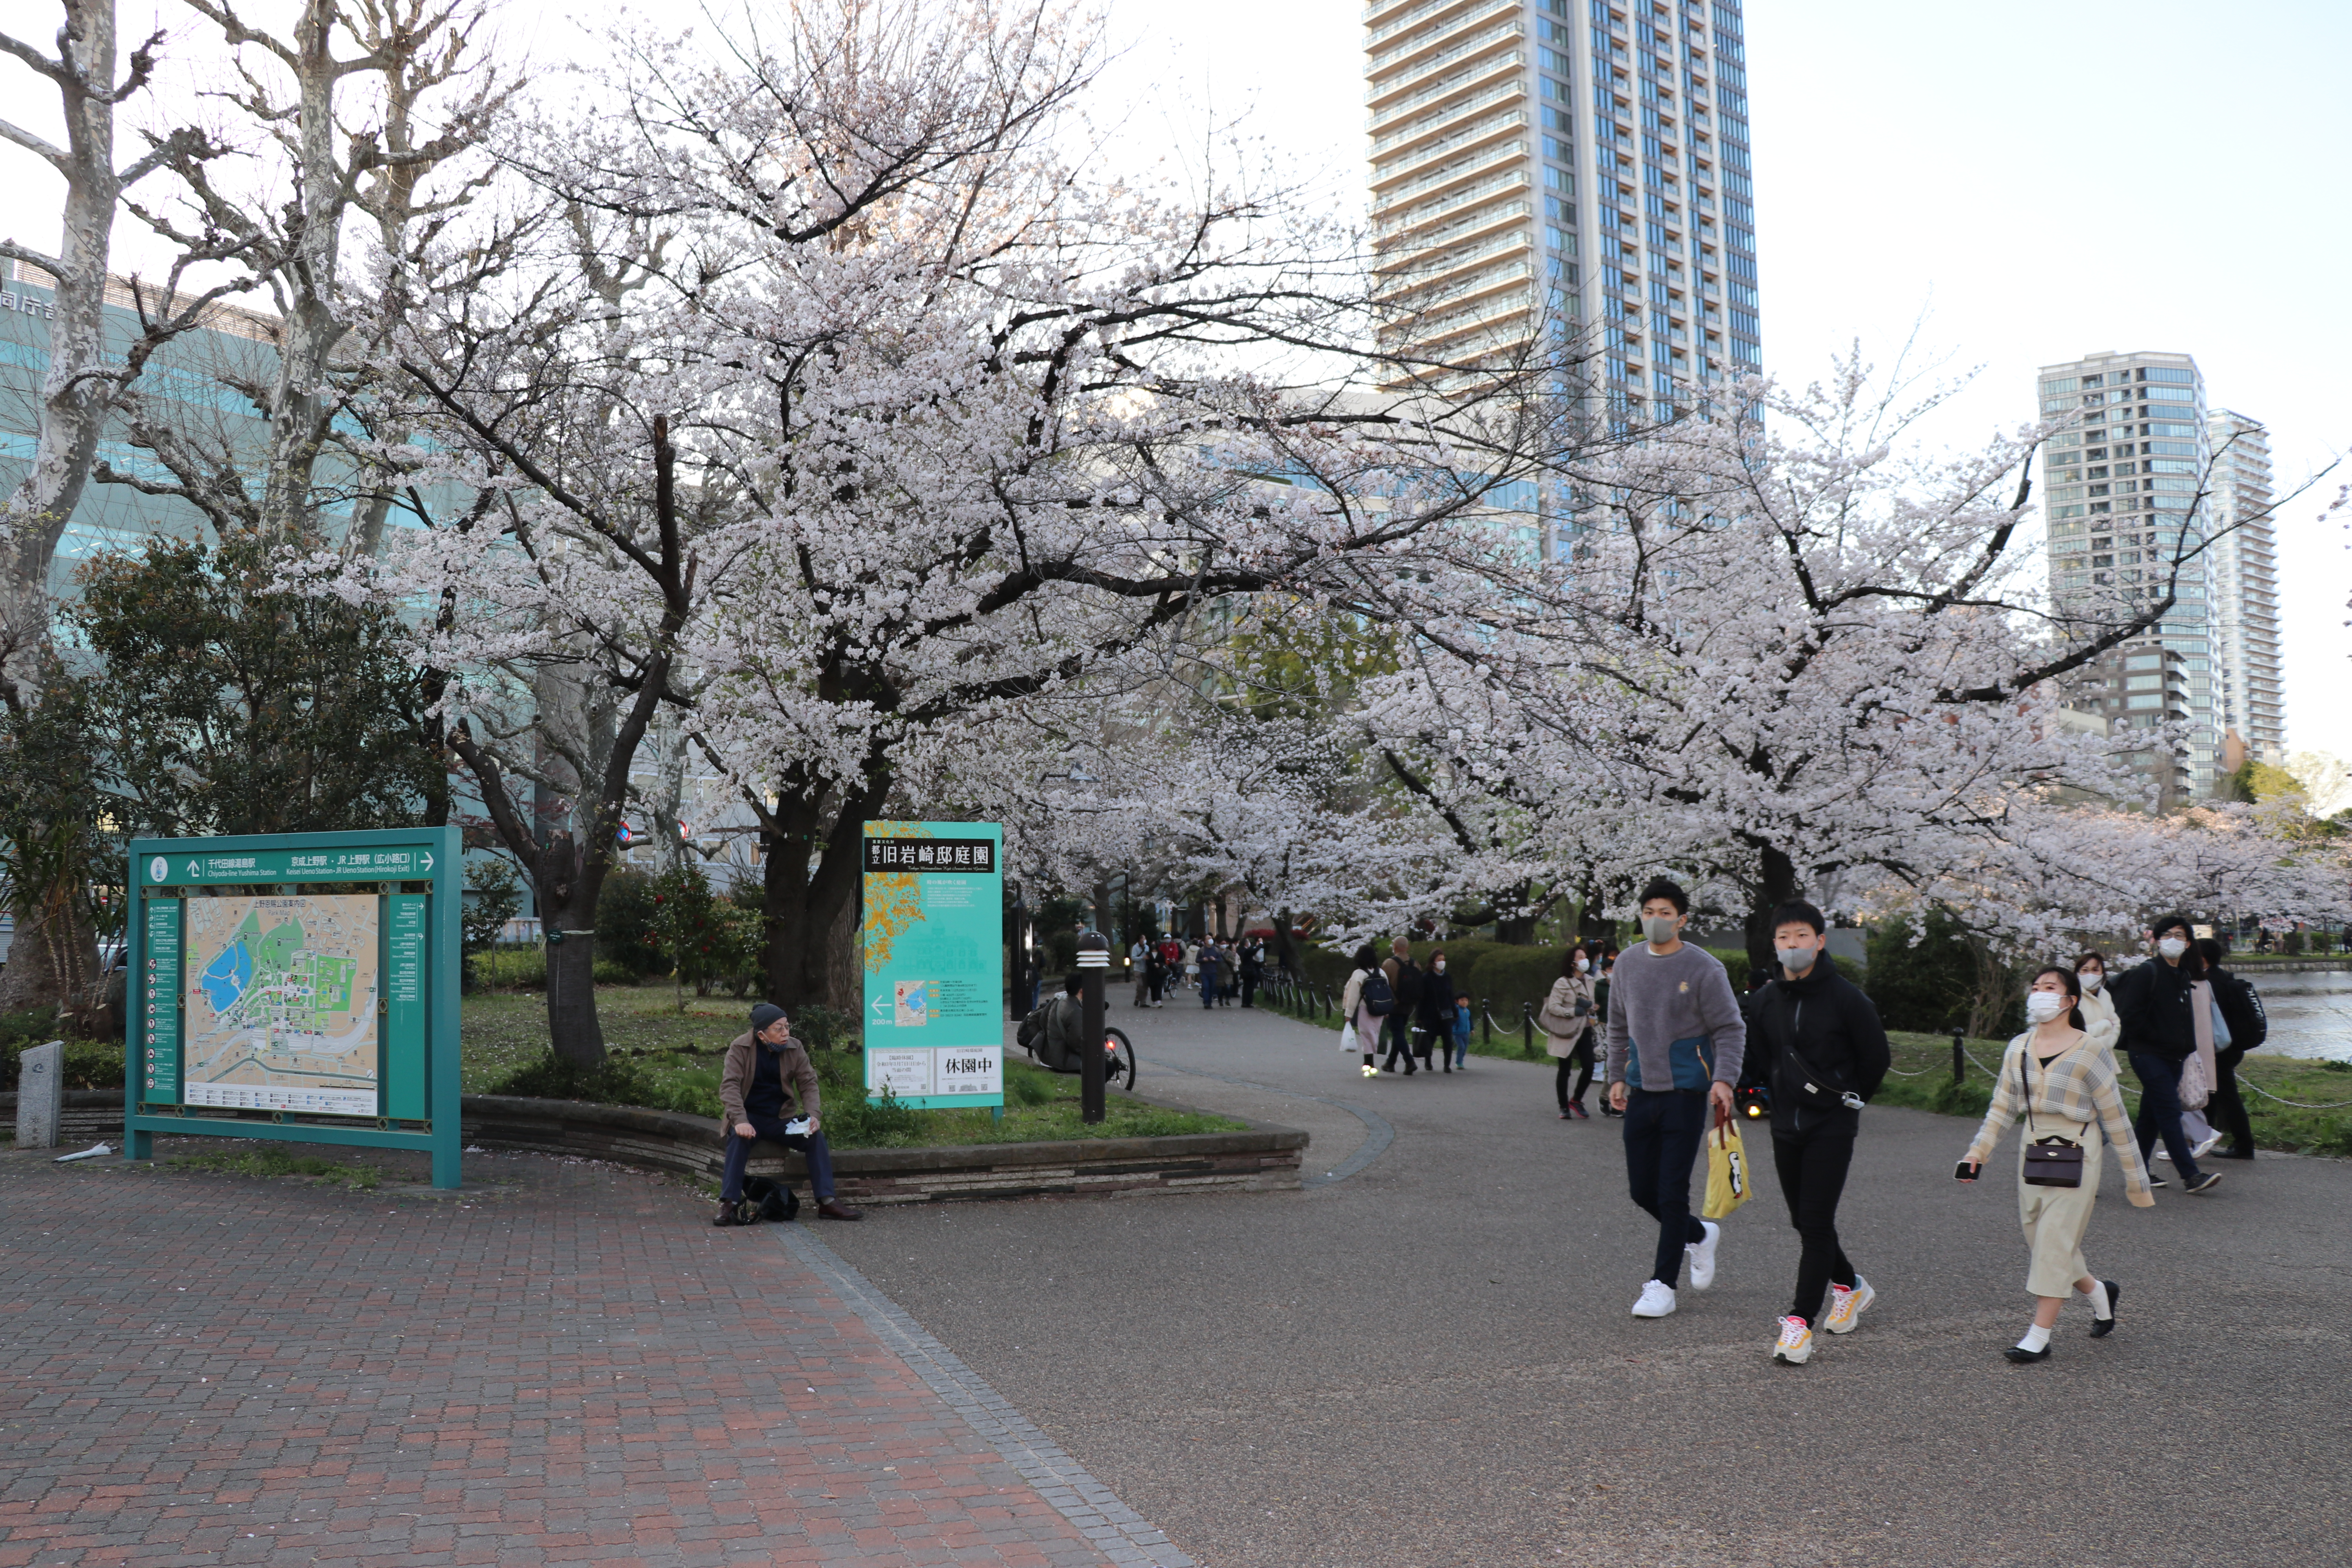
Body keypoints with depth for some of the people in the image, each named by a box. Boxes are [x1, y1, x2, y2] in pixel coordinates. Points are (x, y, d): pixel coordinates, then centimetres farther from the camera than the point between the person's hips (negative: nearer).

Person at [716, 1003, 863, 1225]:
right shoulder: (740, 1048, -11)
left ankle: (827, 1202, -18)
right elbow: (730, 1085, -19)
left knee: (816, 1136, -20)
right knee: (739, 1138, -35)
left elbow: (808, 1084, -1)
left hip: (780, 1119, 3)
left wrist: (813, 1115, -20)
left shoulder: (794, 1048, -1)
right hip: (750, 1117, -3)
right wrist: (740, 1121, -35)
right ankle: (729, 1204, -32)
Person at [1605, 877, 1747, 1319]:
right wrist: (1617, 1076, 14)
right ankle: (1699, 1235, 35)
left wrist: (1724, 1078, -21)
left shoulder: (1704, 969, -8)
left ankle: (1663, 1284, 4)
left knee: (1672, 1191, -5)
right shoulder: (1628, 964, 8)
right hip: (1641, 1090, 5)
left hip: (1685, 1092, -5)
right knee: (1642, 1189, 8)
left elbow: (1731, 1030, -7)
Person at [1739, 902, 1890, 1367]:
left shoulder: (1846, 997, -9)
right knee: (1804, 1222, 14)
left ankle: (1801, 1321, -9)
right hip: (1786, 1126, 5)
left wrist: (1845, 1101, 6)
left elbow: (1877, 1058, 0)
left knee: (1817, 1223, -9)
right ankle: (1850, 1286, 38)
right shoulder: (1763, 1000, 4)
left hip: (1832, 1128, -5)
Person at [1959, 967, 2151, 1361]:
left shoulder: (2087, 1052, -9)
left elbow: (2114, 1117, -5)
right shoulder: (2018, 1048, 5)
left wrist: (2135, 1176, -2)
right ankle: (2100, 1292, 38)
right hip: (2033, 1149, 6)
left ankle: (2038, 1337, -1)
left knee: (2056, 1242, -6)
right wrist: (1979, 1150, -5)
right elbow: (2002, 1107, 7)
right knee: (2040, 1240, 10)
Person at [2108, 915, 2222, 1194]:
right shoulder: (2146, 973, -10)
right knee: (2170, 1111, -11)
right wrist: (2158, 1038, -12)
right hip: (2148, 1055, -8)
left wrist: (2185, 1048, 11)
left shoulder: (2184, 976, 14)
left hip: (2172, 1056, 8)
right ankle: (2191, 1175, -13)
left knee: (2151, 1114, 11)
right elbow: (2129, 1016, -15)